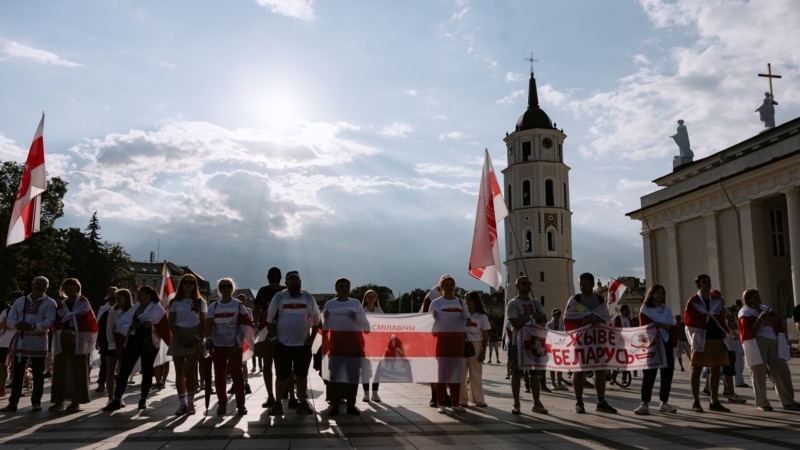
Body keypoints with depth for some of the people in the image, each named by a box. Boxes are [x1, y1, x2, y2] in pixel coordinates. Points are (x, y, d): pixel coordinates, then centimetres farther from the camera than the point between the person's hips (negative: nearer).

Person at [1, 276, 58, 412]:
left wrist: (33, 327, -26)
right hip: (20, 341, 3)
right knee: (17, 373, 4)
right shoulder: (20, 301, 15)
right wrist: (16, 324, -13)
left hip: (38, 342, -3)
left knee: (38, 374, 3)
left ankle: (36, 402, 10)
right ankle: (13, 402, 9)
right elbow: (10, 318, 10)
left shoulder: (49, 303, 2)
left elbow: (49, 321, -11)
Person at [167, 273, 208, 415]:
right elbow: (171, 323, 3)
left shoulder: (200, 301, 6)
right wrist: (181, 338, -10)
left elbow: (204, 322, 4)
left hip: (194, 338, -2)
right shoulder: (175, 302, 8)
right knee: (179, 371, 2)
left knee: (189, 370, -10)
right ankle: (182, 403, 7)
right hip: (178, 338, 2)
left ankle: (190, 402, -2)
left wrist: (198, 338, -10)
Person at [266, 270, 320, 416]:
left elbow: (316, 319, 8)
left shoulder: (308, 298, 3)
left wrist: (312, 337, 1)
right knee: (282, 375, 3)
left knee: (302, 375, 9)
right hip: (283, 344, -2)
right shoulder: (279, 297, -2)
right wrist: (273, 337, -4)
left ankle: (302, 402, 18)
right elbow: (269, 319, 2)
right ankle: (278, 403, 15)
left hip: (303, 344, 2)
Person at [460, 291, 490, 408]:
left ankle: (478, 399, 12)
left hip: (475, 346, -2)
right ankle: (462, 399, 8)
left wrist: (483, 351, -4)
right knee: (461, 374, 2)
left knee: (476, 374, 2)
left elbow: (485, 336, 2)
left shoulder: (482, 316, 4)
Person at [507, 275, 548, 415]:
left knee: (535, 374, 8)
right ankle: (516, 404, 9)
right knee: (516, 374, 1)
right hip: (518, 342, -5)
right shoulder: (513, 303, -5)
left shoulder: (535, 302, 12)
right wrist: (532, 316, -13)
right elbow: (516, 323, -16)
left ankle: (537, 403, 15)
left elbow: (544, 320, 4)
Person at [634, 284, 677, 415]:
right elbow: (645, 326, -11)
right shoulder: (645, 309, 2)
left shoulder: (666, 309, 16)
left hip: (666, 343, 5)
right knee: (649, 373, -9)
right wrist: (664, 326, -11)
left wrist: (657, 324, -7)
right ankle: (645, 404, -8)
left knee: (667, 373, 4)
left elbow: (672, 326, 8)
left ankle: (664, 403, 15)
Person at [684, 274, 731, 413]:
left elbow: (723, 319, 13)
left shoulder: (716, 300, 10)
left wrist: (724, 337, 6)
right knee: (696, 370, 0)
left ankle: (714, 401, 17)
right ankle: (695, 401, 6)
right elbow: (689, 322, -6)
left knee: (715, 370, 8)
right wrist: (694, 341, -10)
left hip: (717, 340, 5)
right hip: (701, 340, -5)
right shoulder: (693, 302, -4)